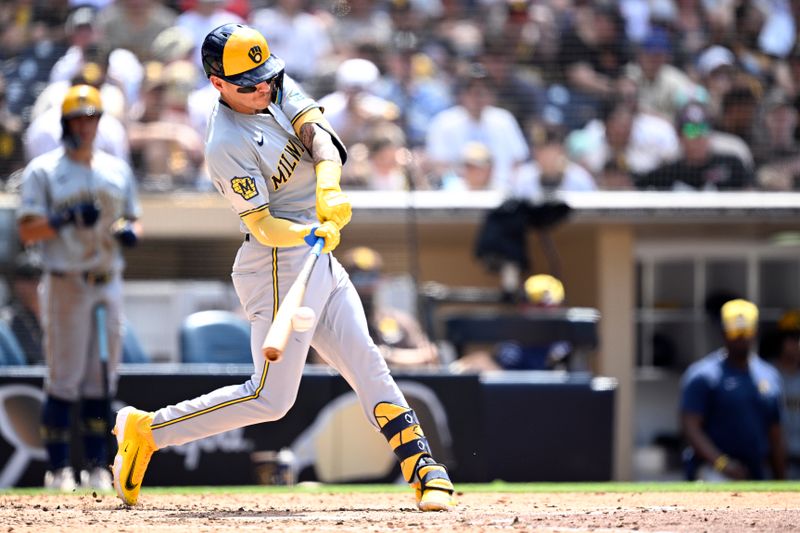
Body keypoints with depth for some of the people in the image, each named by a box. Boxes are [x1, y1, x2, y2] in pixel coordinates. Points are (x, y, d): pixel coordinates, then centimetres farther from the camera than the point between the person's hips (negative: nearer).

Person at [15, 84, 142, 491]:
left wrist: (130, 231, -3)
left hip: (108, 285, 5)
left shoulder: (117, 170, 13)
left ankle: (97, 467, 10)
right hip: (65, 285, -4)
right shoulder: (42, 171, -2)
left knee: (101, 382, 5)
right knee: (64, 382, -6)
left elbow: (133, 220, 20)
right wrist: (66, 218, -21)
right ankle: (58, 469, -1)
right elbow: (27, 231, -6)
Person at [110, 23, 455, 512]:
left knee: (368, 366, 6)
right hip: (279, 266, -8)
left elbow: (317, 132, -9)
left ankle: (425, 470, 9)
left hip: (319, 262, 8)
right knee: (271, 397, -8)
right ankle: (146, 431, -1)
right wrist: (313, 233, -37)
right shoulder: (227, 146, -19)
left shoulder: (277, 87, 4)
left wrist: (328, 189, -27)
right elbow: (263, 225, -20)